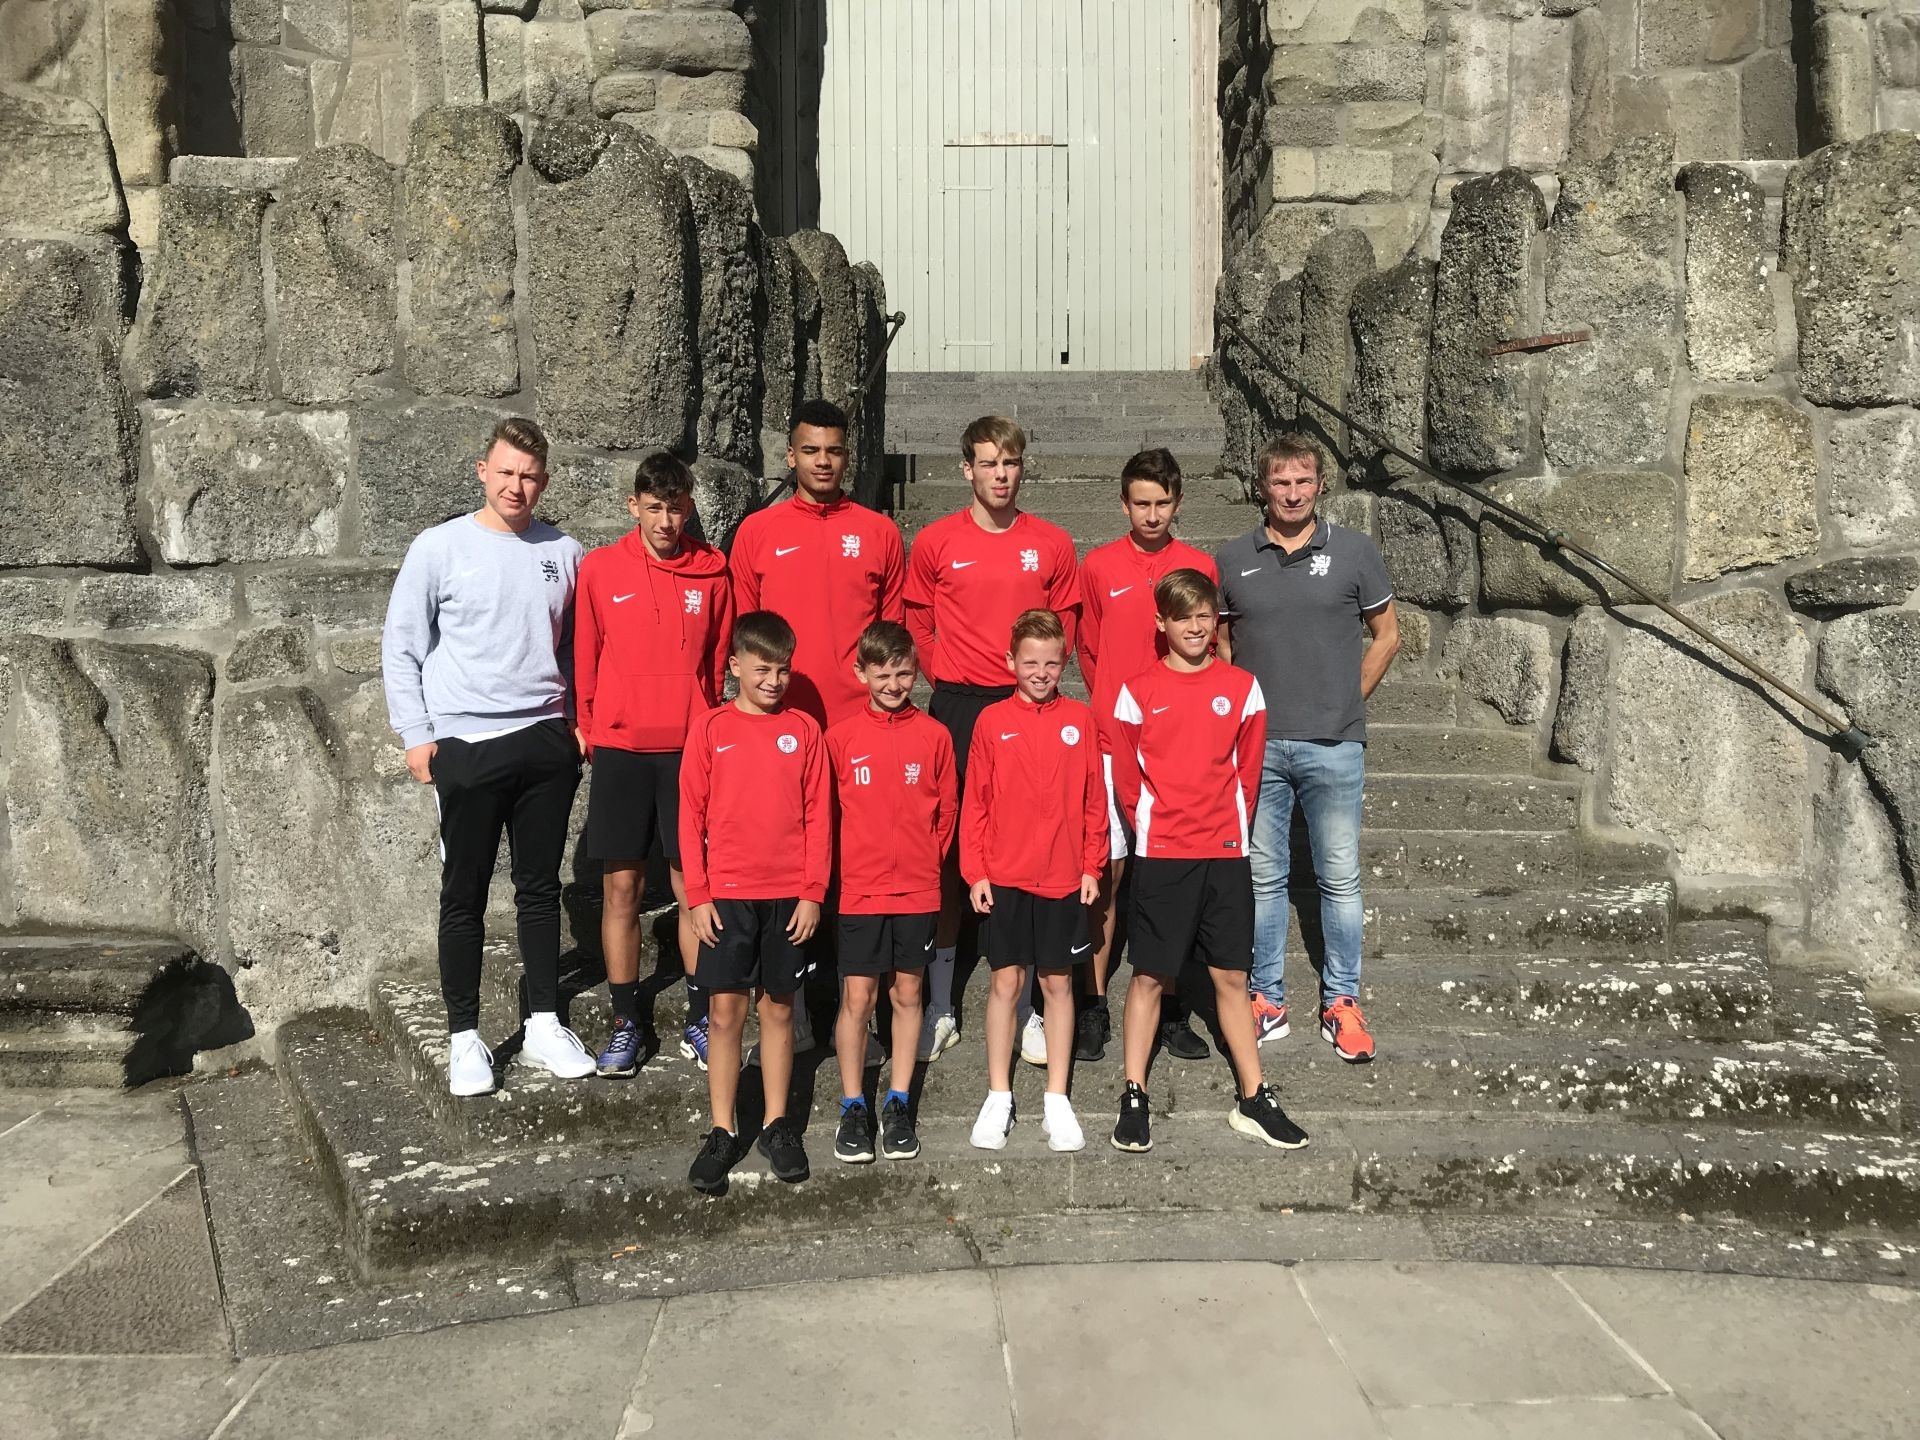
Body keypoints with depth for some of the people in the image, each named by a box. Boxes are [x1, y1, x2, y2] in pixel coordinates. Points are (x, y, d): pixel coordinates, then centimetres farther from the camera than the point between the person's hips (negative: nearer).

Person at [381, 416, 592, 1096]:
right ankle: (464, 1035, 16)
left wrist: (579, 721, 8)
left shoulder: (564, 554, 6)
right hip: (467, 745, -3)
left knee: (541, 888, 11)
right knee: (464, 895, 5)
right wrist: (417, 735, -5)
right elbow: (401, 648, 1)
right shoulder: (439, 548, -3)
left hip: (548, 741, 3)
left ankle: (544, 1025, 22)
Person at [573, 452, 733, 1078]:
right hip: (620, 749, 0)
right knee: (622, 886, 5)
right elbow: (585, 662, 6)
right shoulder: (600, 569, 0)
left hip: (691, 748, 0)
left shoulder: (712, 571, 2)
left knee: (692, 885, 5)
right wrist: (591, 734, 7)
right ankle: (625, 1021, 17)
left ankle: (699, 1019, 17)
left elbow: (717, 660, 7)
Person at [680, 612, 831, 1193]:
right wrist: (697, 895, -4)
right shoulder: (710, 729, -1)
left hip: (789, 895, 1)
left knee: (778, 1008, 10)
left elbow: (818, 816, 2)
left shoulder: (804, 730, 1)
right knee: (725, 1011, 3)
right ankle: (722, 1130, 14)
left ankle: (777, 1124, 21)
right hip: (726, 895, -1)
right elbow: (691, 816, 0)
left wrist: (813, 892, -3)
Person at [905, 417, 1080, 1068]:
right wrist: (947, 678, 5)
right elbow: (916, 621, 12)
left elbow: (1066, 622, 13)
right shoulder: (935, 542, 2)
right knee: (946, 861, 3)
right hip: (956, 708, 0)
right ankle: (939, 1012, 14)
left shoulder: (1052, 543, 4)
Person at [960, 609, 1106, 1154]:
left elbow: (1094, 799, 3)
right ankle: (999, 1096, 18)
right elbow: (975, 803, 0)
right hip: (1004, 877, -1)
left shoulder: (1080, 720, 1)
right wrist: (975, 872, -3)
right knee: (1006, 981, 6)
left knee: (1058, 982, 9)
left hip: (1064, 877, 1)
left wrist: (1092, 867, 0)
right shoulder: (992, 721, -1)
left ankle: (1057, 1099, 19)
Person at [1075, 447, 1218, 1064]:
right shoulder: (1097, 566, 4)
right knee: (1108, 869, 1)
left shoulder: (1200, 567, 6)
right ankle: (1095, 1005, 11)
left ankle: (1169, 1007, 16)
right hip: (1113, 740, -1)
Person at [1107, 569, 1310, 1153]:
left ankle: (1254, 1100, 17)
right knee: (1149, 976, 4)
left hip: (1227, 852, 2)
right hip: (1161, 853, -1)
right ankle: (1134, 1098, 14)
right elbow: (1125, 773, 4)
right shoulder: (1138, 690, -1)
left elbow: (1249, 768, 10)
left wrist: (1230, 822, 6)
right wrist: (1151, 823, 3)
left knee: (1231, 975, 8)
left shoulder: (1241, 687, 4)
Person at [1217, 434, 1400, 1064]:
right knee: (1263, 878, 8)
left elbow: (1387, 634, 10)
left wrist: (1349, 700, 4)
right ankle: (1267, 999, 20)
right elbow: (1219, 641, 15)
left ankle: (1341, 1002, 18)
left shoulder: (1353, 550, 2)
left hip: (1334, 746, -1)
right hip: (1257, 745, 1)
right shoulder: (1234, 558, 6)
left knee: (1340, 878, 6)